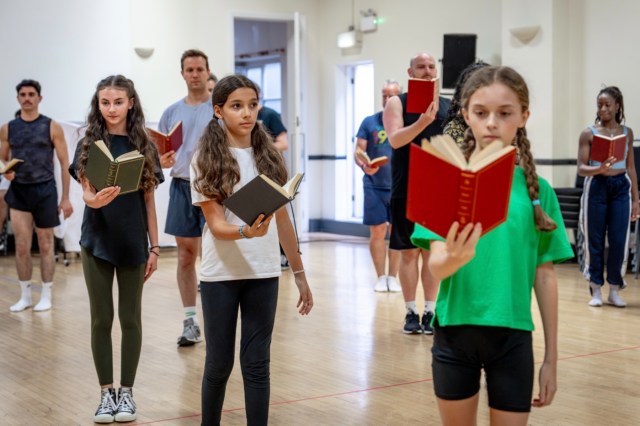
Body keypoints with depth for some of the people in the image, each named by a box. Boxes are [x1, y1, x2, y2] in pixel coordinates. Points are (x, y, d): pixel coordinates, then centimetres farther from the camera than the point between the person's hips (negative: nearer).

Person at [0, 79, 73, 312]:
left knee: (45, 246, 6)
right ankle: (25, 296, 14)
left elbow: (64, 163, -1)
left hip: (44, 190, -2)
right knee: (21, 247, 1)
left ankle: (46, 296, 16)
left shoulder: (52, 127, -2)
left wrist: (66, 198, -5)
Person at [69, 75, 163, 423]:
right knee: (101, 318, 5)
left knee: (130, 318, 7)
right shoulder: (89, 144, -1)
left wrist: (154, 247, 2)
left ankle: (126, 391, 18)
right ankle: (106, 392, 16)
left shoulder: (144, 147, 1)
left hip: (133, 244, 1)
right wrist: (93, 200, -32)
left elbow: (149, 200, 4)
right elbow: (85, 192, -8)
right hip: (97, 242, 0)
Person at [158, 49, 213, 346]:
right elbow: (160, 153, 14)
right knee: (186, 257, 7)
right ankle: (190, 321, 16)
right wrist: (163, 161, -9)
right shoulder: (171, 112, 11)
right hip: (182, 187, 4)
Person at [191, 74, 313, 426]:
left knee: (256, 364, 4)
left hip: (263, 274, 2)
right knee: (219, 364, 7)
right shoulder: (206, 159, -6)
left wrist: (299, 272, 11)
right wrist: (246, 231, -32)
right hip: (220, 275, -2)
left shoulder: (268, 156, 5)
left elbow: (282, 218, 11)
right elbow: (215, 225, -11)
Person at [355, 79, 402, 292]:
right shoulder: (369, 122, 3)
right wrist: (364, 165, -19)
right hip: (374, 186, 0)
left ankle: (392, 277, 15)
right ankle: (381, 277, 13)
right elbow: (358, 151, 2)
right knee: (377, 231, 3)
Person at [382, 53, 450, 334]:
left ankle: (430, 311, 12)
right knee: (409, 252, 2)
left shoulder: (448, 106, 8)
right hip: (406, 190, -2)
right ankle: (411, 312, 10)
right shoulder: (397, 103, 0)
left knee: (433, 251, 5)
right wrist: (422, 122, -30)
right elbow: (395, 139, -16)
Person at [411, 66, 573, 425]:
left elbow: (545, 276, 4)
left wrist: (551, 358, 4)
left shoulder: (537, 189, 0)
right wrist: (454, 258, -37)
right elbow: (436, 267, -13)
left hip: (512, 337, 0)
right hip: (454, 332, 0)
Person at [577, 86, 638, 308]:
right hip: (597, 187, -2)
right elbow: (581, 168, -4)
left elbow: (631, 167, 11)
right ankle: (596, 291, 12)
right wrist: (600, 169, -25)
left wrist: (635, 198, 9)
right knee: (595, 240, 2)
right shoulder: (589, 133, -1)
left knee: (619, 240, -1)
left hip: (621, 186, 2)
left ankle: (615, 290, 11)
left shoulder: (627, 132, 8)